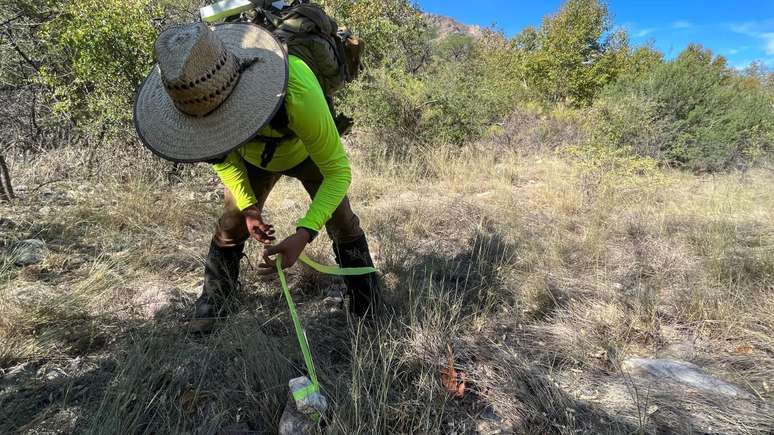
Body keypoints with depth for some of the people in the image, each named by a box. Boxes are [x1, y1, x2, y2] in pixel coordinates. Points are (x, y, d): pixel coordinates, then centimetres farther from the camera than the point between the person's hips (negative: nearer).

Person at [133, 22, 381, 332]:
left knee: (342, 224, -5)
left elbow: (337, 170, -39)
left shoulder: (299, 91, -47)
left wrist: (304, 234, -49)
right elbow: (222, 155, -11)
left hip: (308, 152, -3)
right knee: (231, 224, 0)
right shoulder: (203, 92, -30)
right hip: (253, 157, 3)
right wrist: (247, 205, -23)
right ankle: (213, 299, 24)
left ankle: (369, 313, 14)